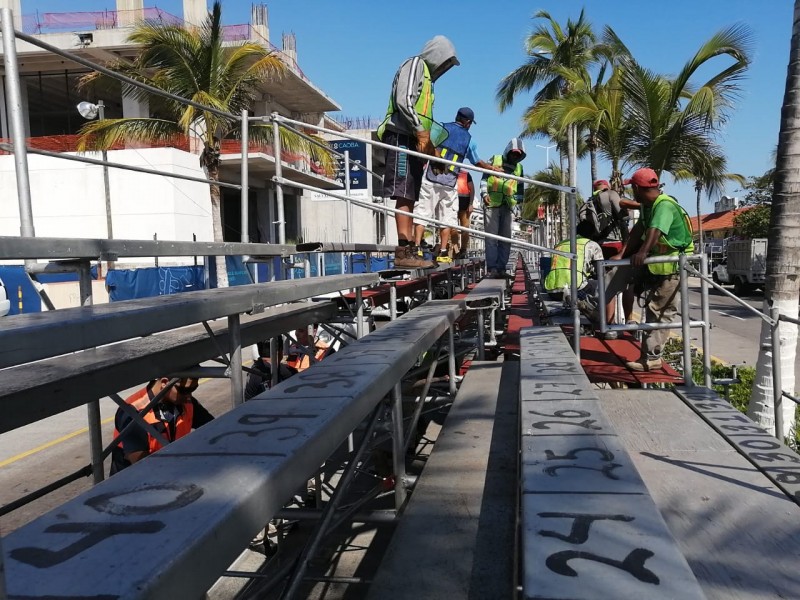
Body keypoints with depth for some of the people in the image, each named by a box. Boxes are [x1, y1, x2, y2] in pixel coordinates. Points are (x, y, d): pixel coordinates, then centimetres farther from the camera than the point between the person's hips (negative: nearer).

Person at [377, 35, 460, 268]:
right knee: (404, 195, -16)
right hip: (402, 137, -10)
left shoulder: (426, 74, 30)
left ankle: (409, 252, 1)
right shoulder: (415, 64, 2)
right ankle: (404, 251, -22)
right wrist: (421, 131, -16)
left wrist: (429, 144, 19)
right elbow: (403, 101, -14)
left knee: (409, 198, 3)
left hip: (415, 141, 10)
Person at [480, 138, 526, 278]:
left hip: (508, 207, 5)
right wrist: (484, 193, -10)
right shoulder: (494, 160, 9)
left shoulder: (519, 167, 20)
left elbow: (520, 188, 26)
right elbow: (484, 178, 5)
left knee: (505, 239, 3)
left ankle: (501, 268, 7)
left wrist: (518, 200, 13)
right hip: (492, 205, -4)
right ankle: (492, 268, -9)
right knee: (491, 237, -8)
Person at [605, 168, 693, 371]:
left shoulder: (665, 205, -23)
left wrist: (643, 252, -55)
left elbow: (655, 230, -40)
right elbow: (638, 231, 8)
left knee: (660, 312, -1)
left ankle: (651, 357, 5)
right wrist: (622, 255, 4)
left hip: (669, 267, -9)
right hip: (651, 261, 9)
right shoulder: (648, 206, 8)